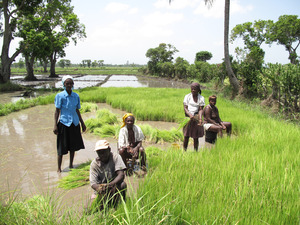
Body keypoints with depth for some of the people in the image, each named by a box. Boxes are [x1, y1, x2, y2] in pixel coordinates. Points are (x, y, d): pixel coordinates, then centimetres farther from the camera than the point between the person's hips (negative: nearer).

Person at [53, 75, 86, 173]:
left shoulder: (76, 96, 5)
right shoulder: (60, 96, -7)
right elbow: (57, 111, -6)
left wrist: (82, 123, 17)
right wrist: (55, 125, -11)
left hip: (74, 123, 4)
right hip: (64, 123, -4)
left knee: (73, 146, 12)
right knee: (61, 147, 1)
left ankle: (71, 165, 29)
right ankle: (59, 168, 13)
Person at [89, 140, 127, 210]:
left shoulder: (115, 157, -12)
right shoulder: (94, 164, -8)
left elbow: (121, 175, -24)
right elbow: (93, 183, -16)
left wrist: (110, 184, -42)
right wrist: (98, 188, -41)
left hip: (115, 188, -1)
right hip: (101, 191, 2)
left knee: (122, 184, -33)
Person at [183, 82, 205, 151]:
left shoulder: (201, 98, 1)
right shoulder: (187, 96, 1)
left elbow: (201, 109, -5)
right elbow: (185, 107, -4)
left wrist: (200, 118, -22)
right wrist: (190, 115, -23)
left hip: (196, 118, 0)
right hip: (188, 118, 0)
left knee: (196, 137, 5)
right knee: (186, 136, 0)